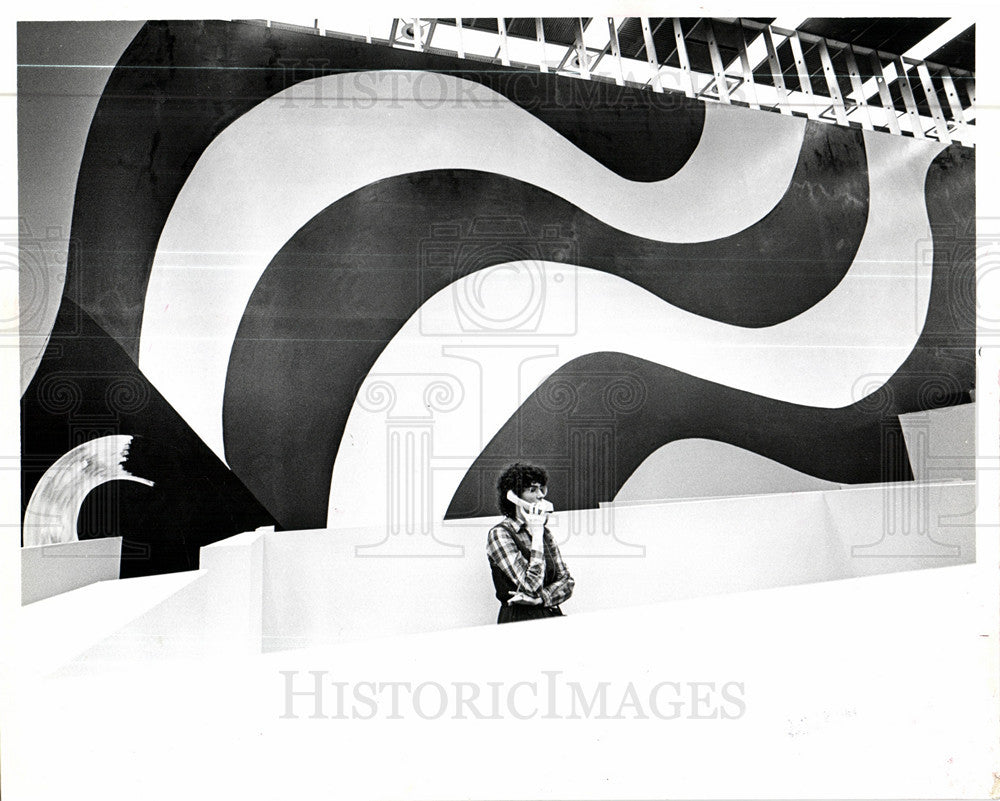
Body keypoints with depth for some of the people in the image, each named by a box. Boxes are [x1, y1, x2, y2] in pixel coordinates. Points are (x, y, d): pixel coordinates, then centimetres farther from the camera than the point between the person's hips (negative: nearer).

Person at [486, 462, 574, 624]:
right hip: (519, 620, -6)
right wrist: (537, 533, -11)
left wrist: (540, 597, -9)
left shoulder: (544, 532, 14)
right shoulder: (499, 534, -7)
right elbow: (532, 586, -15)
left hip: (552, 614, 6)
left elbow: (567, 581, 10)